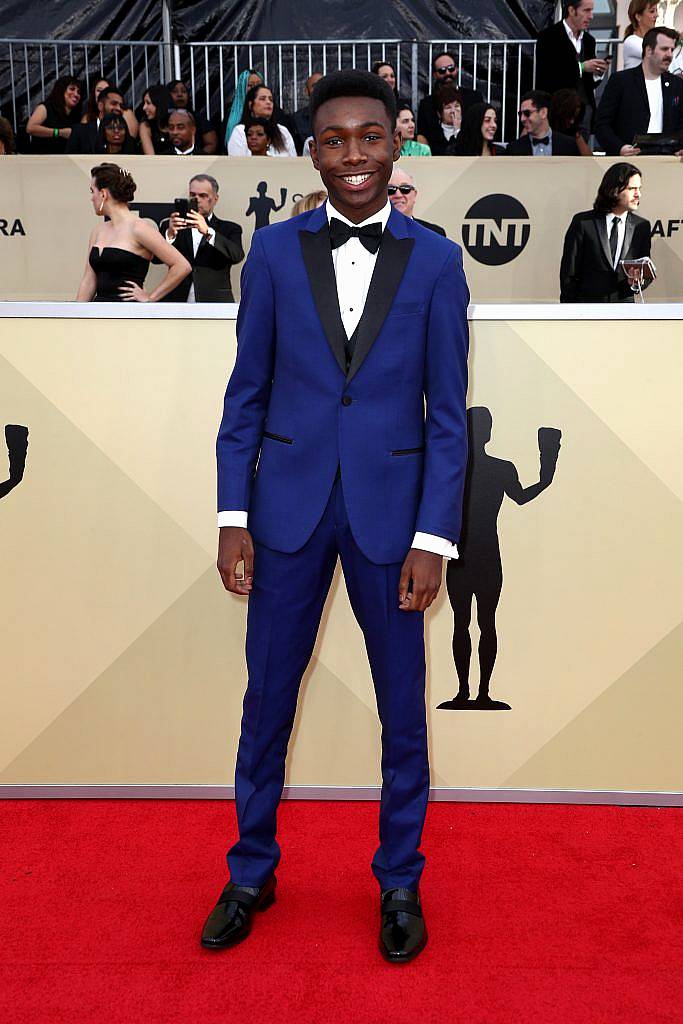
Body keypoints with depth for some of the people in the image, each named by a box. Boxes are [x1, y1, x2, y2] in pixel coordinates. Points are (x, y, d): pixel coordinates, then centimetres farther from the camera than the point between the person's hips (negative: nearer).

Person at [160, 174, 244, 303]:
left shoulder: (229, 229, 9)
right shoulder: (176, 226, 13)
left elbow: (237, 256, -11)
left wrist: (207, 232, -24)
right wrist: (170, 234, -20)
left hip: (213, 303, -1)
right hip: (177, 305, 1)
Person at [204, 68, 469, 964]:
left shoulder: (436, 261, 0)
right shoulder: (274, 251, 3)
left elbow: (448, 413, -2)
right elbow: (247, 392, 3)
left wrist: (433, 539, -8)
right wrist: (234, 515, -3)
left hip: (389, 508, 0)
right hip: (288, 505, 1)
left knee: (402, 707, 10)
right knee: (266, 700, 11)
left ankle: (400, 883, 32)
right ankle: (252, 872, 33)